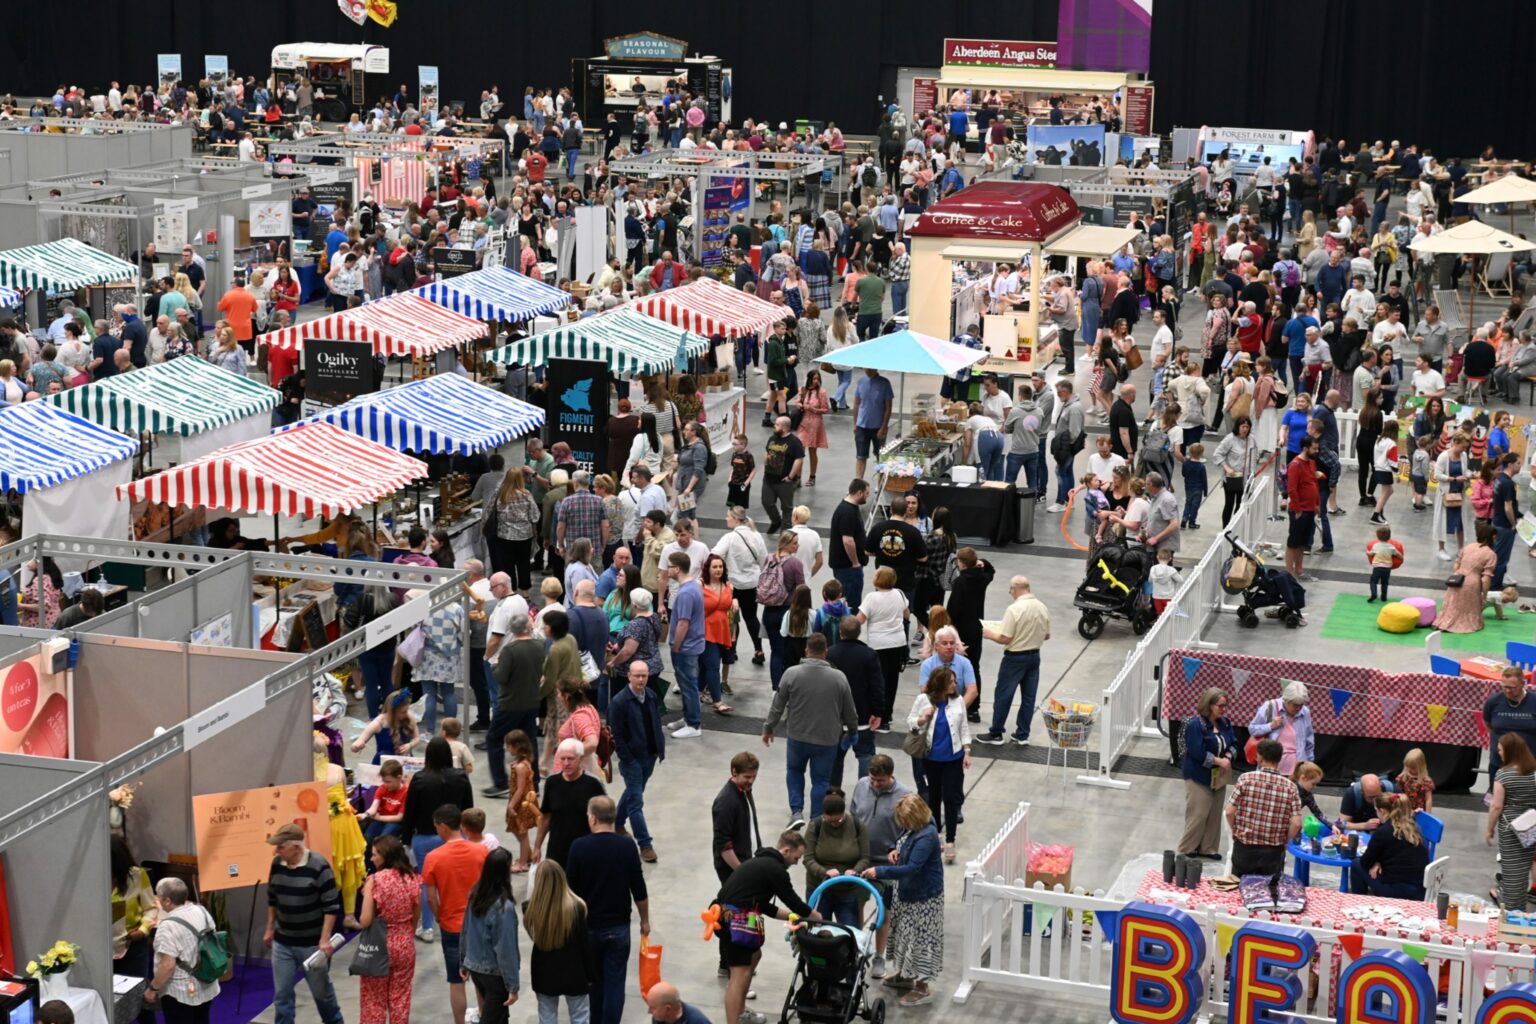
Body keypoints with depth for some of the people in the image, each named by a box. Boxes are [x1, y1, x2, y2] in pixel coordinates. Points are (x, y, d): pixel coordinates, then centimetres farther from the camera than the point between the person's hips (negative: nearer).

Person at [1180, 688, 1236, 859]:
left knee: (1214, 815, 11)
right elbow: (1198, 753, -23)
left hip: (1218, 777, 7)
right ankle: (1187, 850, 8)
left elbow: (1233, 743, 11)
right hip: (1199, 777, -7)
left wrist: (1228, 758, -11)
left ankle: (1207, 848, 23)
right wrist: (1220, 761, -19)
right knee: (1197, 815, -5)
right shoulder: (1195, 724, -18)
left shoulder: (1224, 723, 4)